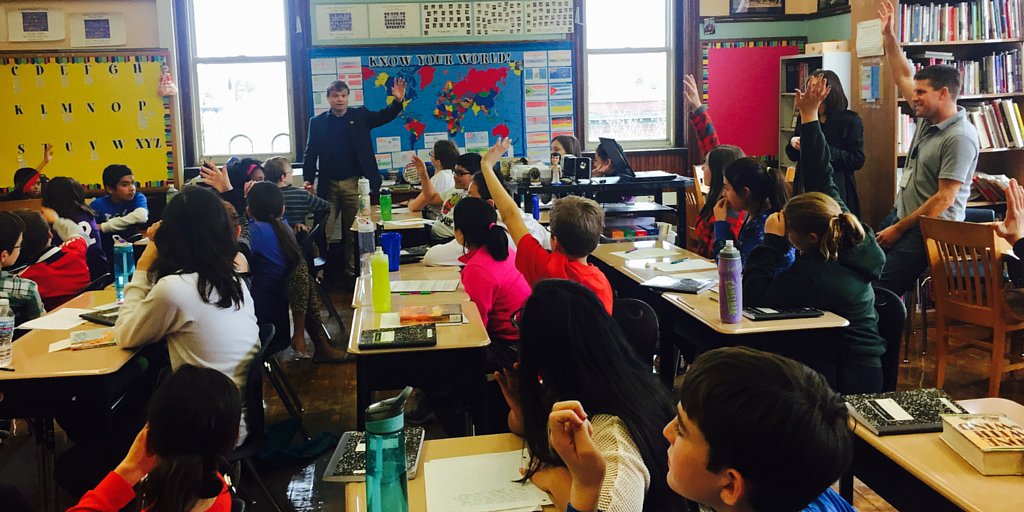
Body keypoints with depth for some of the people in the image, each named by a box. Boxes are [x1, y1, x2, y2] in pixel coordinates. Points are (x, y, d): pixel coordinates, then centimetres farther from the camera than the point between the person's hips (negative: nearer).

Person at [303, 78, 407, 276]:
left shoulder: (360, 116, 7)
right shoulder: (318, 122, 5)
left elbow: (385, 116, -4)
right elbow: (311, 153, 3)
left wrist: (398, 101, -23)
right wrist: (308, 180, -8)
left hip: (354, 184, 0)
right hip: (328, 185, 0)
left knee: (352, 233, 8)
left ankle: (351, 271, 17)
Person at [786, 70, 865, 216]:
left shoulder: (850, 120, -5)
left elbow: (858, 161, -9)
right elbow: (794, 156, 18)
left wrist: (826, 151, -20)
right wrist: (793, 143, -4)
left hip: (836, 191, -4)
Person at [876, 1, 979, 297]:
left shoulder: (960, 137, -17)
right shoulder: (927, 119, 9)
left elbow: (944, 199, -21)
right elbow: (903, 77, 22)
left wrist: (898, 229, -17)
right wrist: (889, 35, 18)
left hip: (929, 230, -9)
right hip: (901, 216, 10)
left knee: (884, 290, -20)